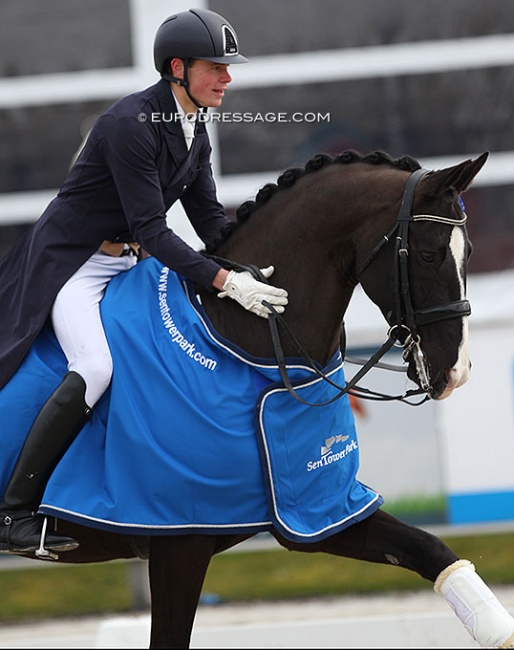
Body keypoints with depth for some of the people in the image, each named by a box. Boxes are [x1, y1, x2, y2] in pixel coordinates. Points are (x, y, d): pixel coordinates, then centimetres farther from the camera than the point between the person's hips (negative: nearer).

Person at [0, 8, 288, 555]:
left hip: (128, 263, 10)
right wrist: (226, 281, -32)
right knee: (94, 368, -28)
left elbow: (210, 220, 9)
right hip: (70, 260, -10)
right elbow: (149, 228, -27)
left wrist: (260, 265, -7)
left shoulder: (195, 134, 5)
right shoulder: (131, 123, -24)